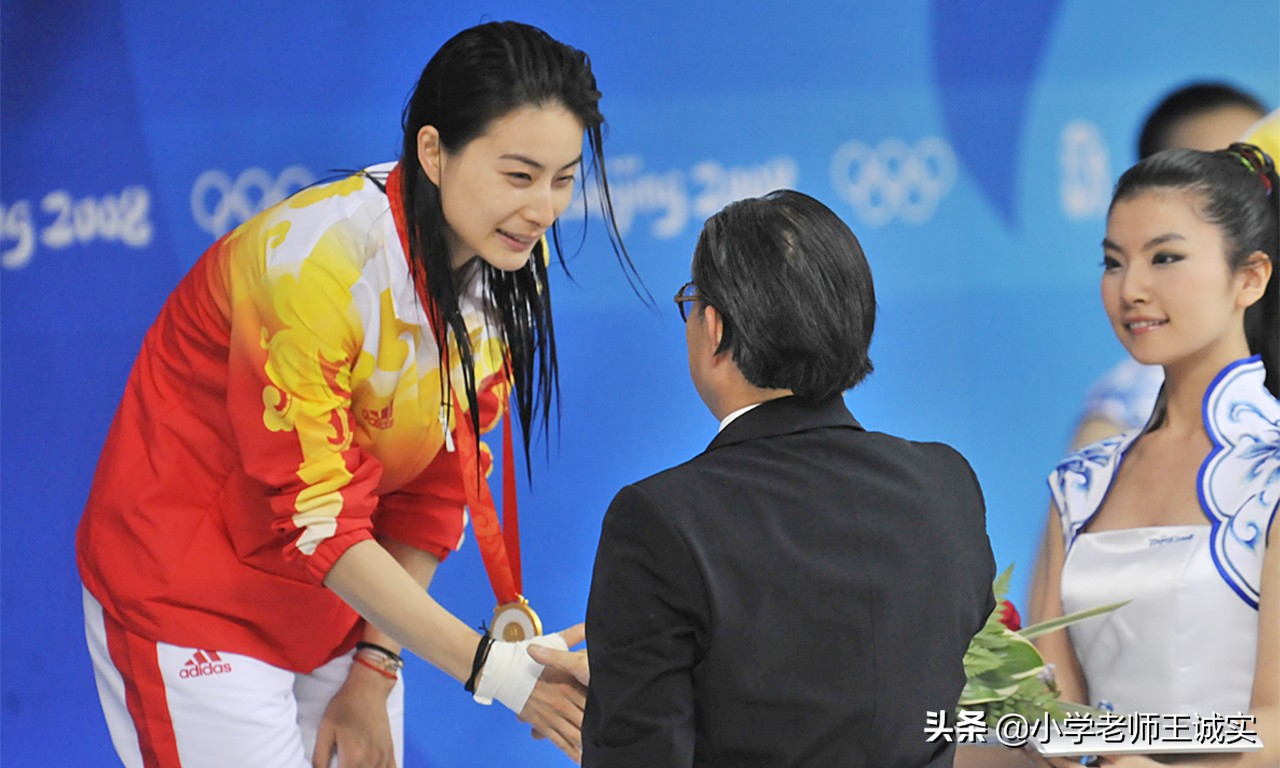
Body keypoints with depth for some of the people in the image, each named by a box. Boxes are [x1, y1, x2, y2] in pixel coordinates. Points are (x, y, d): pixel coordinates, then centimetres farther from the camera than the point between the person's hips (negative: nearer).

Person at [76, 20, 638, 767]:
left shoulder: (507, 265, -7)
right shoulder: (316, 259, -27)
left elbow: (438, 483, 1)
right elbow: (318, 521, -27)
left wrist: (375, 671, -3)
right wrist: (490, 667, -33)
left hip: (343, 599, 6)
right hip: (188, 593, -6)